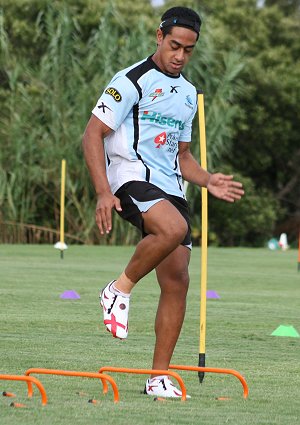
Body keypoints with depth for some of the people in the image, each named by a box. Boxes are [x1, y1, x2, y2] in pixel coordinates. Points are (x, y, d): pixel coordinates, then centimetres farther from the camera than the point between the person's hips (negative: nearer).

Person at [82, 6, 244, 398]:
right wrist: (103, 192, -19)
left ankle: (160, 376, 5)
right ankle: (120, 289, -13)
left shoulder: (188, 93, 20)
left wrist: (207, 181, 8)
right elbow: (93, 134, -8)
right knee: (174, 228, -36)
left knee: (177, 281, -2)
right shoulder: (133, 81, -4)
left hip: (170, 188, 7)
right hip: (131, 176, -7)